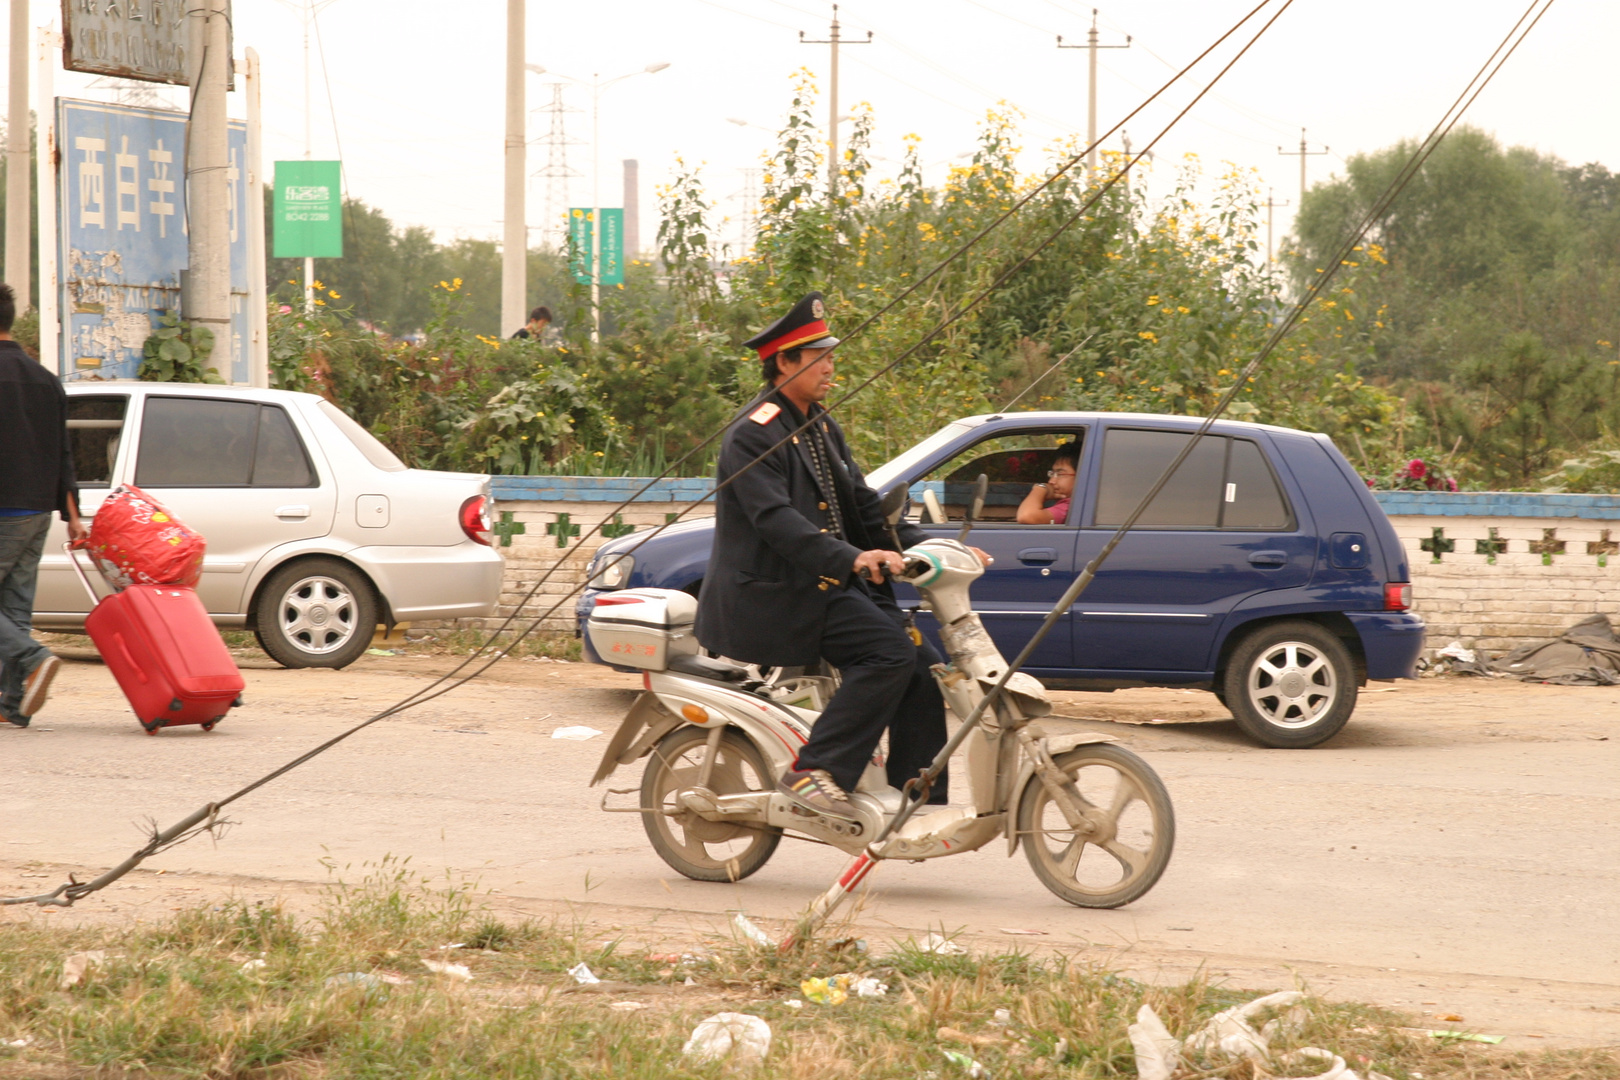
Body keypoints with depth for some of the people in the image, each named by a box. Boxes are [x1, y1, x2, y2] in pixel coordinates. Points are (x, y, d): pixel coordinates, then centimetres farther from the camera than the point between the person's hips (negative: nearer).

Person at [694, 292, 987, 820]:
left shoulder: (822, 428, 19)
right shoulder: (753, 433, -12)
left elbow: (863, 503, 19)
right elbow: (775, 518, -24)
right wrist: (849, 558, -37)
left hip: (830, 582, 9)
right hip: (774, 594, -9)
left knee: (923, 665, -3)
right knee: (890, 653, -24)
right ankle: (812, 772, -22)